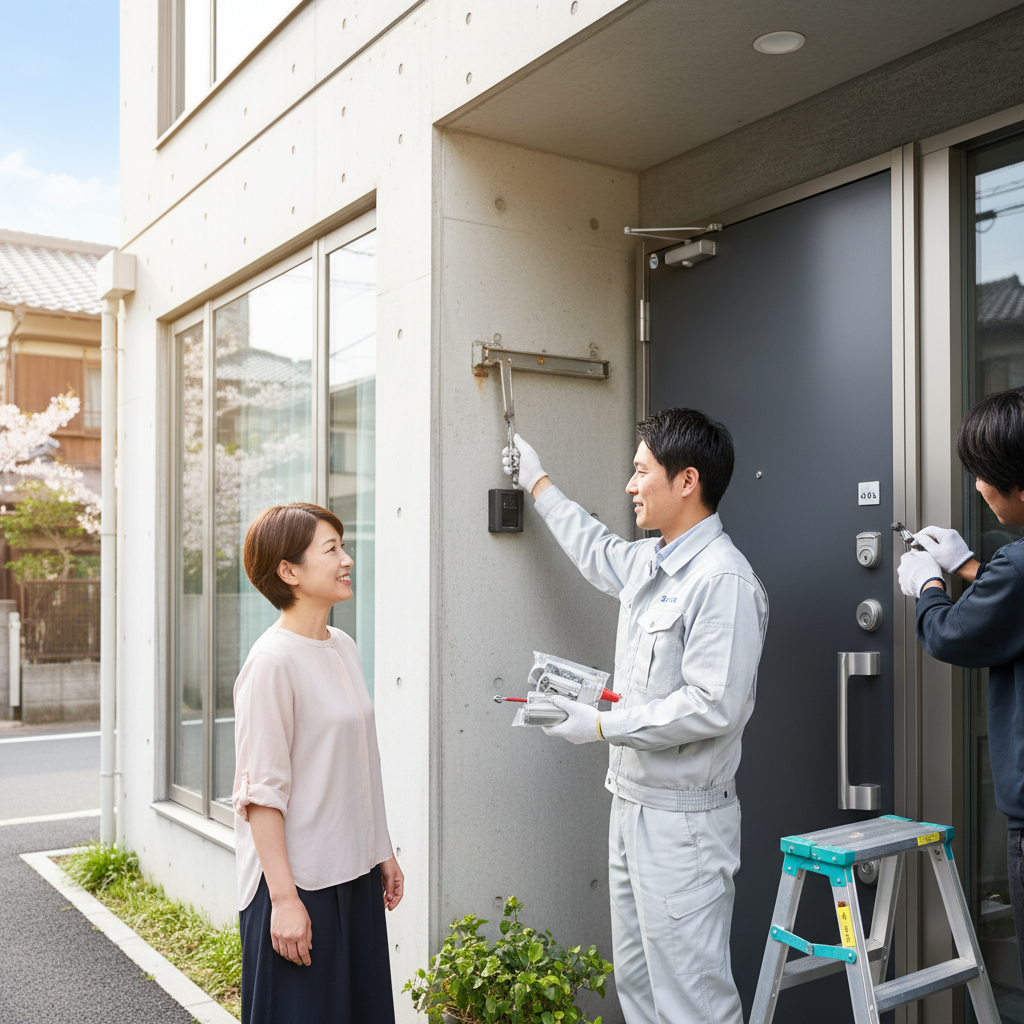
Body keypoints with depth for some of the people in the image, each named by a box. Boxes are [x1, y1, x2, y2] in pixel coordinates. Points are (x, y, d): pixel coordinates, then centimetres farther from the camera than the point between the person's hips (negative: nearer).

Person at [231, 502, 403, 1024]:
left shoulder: (343, 647, 7)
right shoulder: (272, 662, -17)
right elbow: (261, 793, -17)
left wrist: (381, 850, 17)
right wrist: (283, 898, -18)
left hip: (354, 875, 8)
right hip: (297, 882, -7)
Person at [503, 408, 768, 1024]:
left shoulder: (724, 580, -20)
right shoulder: (649, 563, 10)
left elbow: (713, 705, -25)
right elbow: (595, 549, 33)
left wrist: (602, 726, -19)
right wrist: (539, 482, 42)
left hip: (684, 820, -10)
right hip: (633, 805, 10)